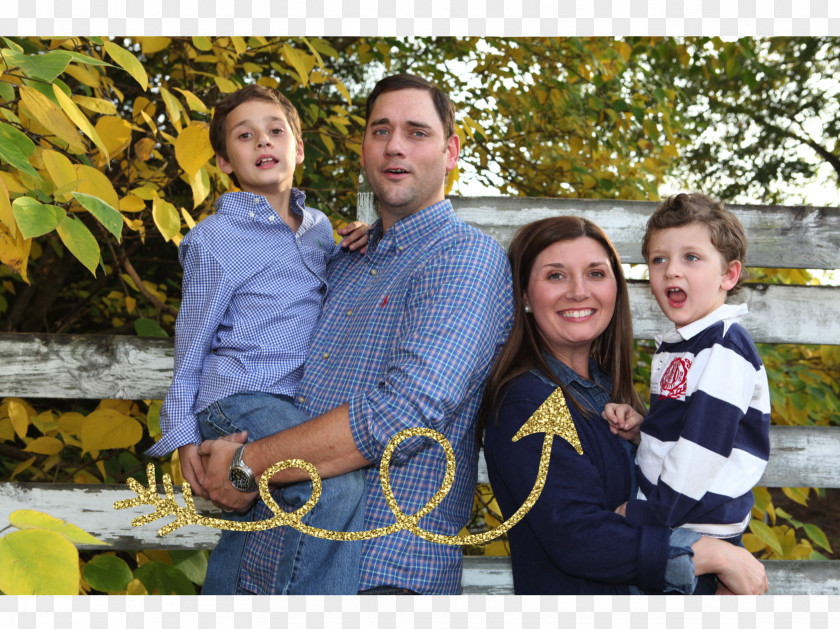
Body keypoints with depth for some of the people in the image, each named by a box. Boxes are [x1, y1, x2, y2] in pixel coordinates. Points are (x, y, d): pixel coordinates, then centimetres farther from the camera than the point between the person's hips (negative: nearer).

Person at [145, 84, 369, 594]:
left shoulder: (320, 226, 16)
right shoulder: (216, 237, 0)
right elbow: (192, 340, 2)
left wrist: (348, 255, 7)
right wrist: (183, 434, -3)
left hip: (296, 403, 7)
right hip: (237, 398, -7)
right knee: (339, 489, -30)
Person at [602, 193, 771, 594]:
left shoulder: (725, 348, -16)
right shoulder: (674, 347, 13)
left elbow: (703, 448, -22)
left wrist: (637, 514, -16)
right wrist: (637, 426, 0)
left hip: (699, 536, -9)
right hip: (659, 528, 9)